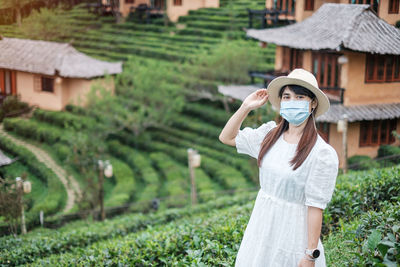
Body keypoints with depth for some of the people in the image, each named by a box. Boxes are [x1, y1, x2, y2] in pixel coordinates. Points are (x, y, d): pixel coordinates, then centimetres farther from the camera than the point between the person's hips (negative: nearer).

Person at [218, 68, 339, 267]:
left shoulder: (322, 154, -17)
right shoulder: (270, 134, 1)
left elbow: (315, 207, -17)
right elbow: (226, 137, 12)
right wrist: (246, 107, 0)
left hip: (292, 234, -5)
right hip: (261, 226, 6)